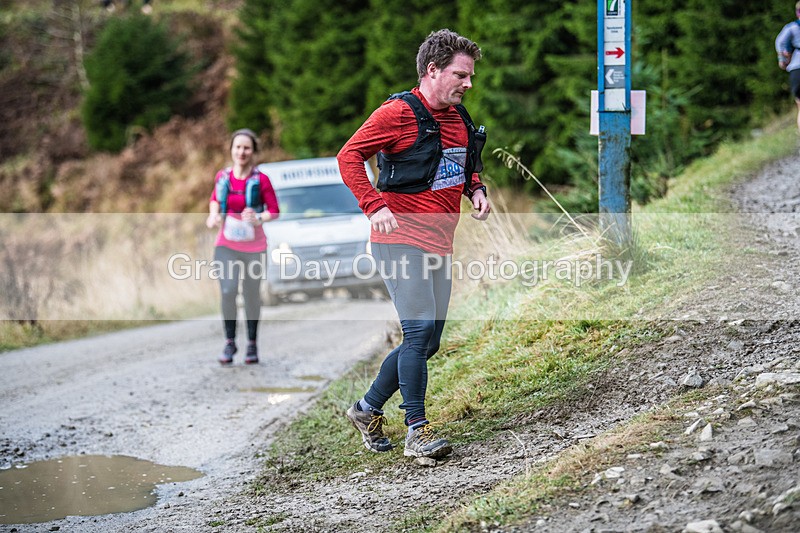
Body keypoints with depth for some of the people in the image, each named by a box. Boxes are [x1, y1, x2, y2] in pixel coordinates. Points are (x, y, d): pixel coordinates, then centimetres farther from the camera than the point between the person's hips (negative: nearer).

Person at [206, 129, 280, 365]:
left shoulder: (260, 180, -8)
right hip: (226, 245, 1)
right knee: (228, 290, -14)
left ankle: (252, 344, 24)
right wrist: (213, 215, 2)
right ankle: (230, 342, 2)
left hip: (253, 246, -1)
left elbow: (274, 211, -5)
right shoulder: (222, 177, 2)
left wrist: (259, 219, -24)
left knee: (252, 294, 7)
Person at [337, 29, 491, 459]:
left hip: (439, 244, 8)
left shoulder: (458, 117, 14)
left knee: (427, 341, 9)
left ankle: (368, 409, 25)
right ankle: (417, 431, -8)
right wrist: (374, 205, -22)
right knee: (420, 330, -15)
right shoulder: (397, 113, -10)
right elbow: (348, 157, -11)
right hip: (400, 240, -8)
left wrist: (476, 189, 9)